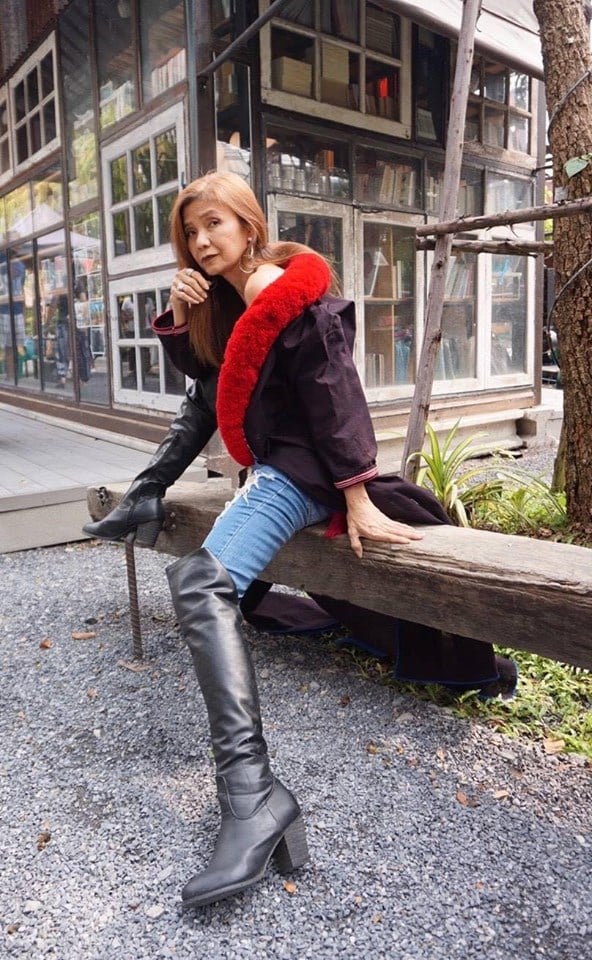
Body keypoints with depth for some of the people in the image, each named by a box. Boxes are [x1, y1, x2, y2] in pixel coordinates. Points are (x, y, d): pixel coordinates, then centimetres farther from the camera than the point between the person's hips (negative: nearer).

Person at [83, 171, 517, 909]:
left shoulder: (294, 299, -14)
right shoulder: (227, 298, 14)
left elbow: (337, 397, -20)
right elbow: (199, 372, 22)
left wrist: (359, 502, -25)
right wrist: (179, 313, 3)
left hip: (301, 468, -10)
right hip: (272, 458, 10)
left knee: (201, 581, -30)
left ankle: (251, 789, -37)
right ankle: (143, 502, 34)